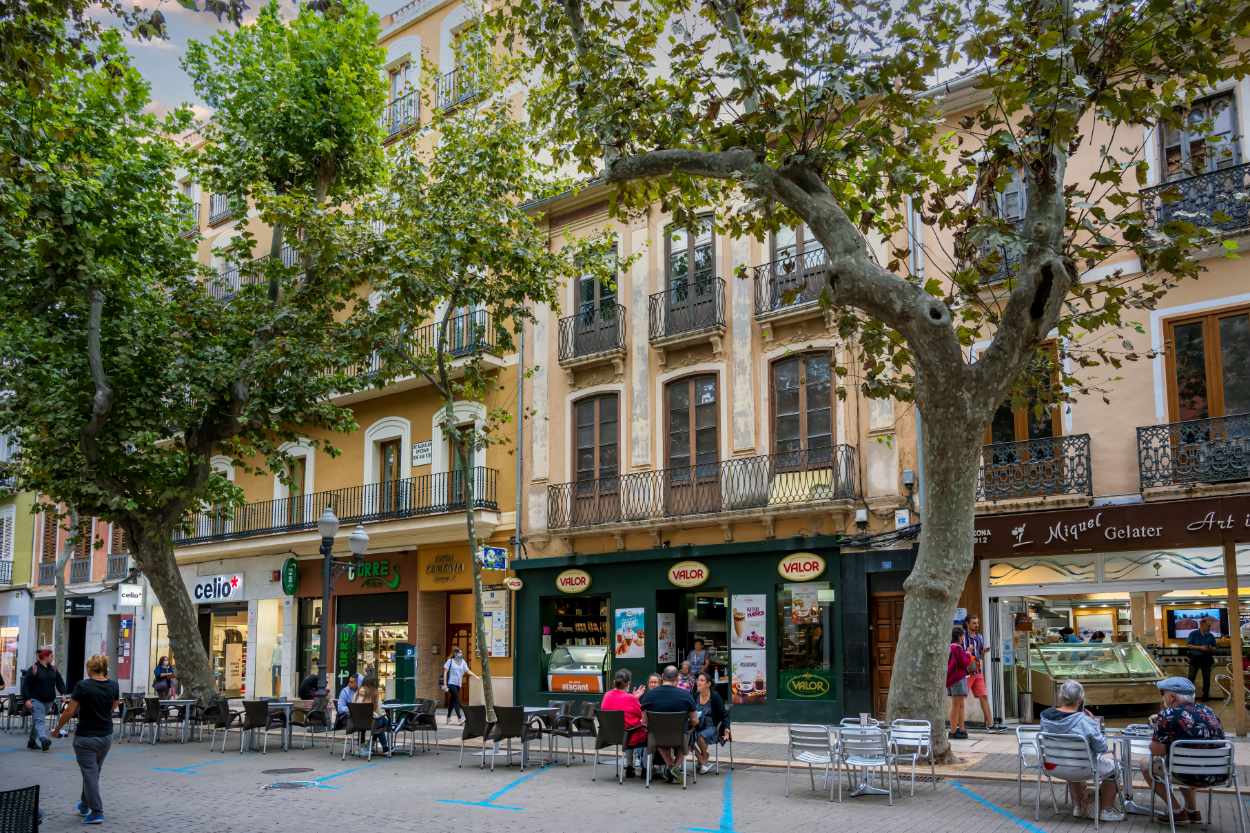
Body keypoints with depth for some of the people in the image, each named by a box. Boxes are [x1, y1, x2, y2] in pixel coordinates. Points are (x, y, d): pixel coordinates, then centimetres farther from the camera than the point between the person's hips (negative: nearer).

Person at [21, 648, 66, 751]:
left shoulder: (53, 669, 12)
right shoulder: (33, 669, -7)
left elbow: (60, 682, 16)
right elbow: (26, 685, -9)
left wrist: (63, 693, 1)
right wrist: (27, 699, -16)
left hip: (49, 700, 6)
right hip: (36, 700, -6)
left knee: (37, 720, 12)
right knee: (39, 720, -17)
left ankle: (32, 742, 21)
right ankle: (43, 740, -33)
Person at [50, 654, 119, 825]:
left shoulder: (82, 686, -16)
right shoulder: (113, 685, -3)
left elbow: (69, 711, -12)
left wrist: (57, 729, 3)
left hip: (85, 737, -5)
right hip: (106, 736, 5)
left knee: (90, 774, 1)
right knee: (93, 772, 21)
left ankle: (96, 812, 0)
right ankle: (85, 806, 36)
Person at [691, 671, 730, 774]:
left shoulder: (715, 696, -6)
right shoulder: (696, 695, 8)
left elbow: (724, 715, -6)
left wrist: (726, 729, -21)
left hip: (711, 727, -5)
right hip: (697, 727, 5)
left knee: (701, 736, -36)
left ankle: (704, 757, -4)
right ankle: (703, 761, -13)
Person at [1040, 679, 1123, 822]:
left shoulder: (1045, 716, -10)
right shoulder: (1085, 722, -25)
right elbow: (1101, 747, -15)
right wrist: (1095, 724, -2)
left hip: (1052, 768, 5)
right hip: (1080, 769, -5)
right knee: (1113, 767, 21)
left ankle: (1078, 807, 47)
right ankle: (1106, 810, 28)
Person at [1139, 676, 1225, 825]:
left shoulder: (1166, 716, -12)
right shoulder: (1208, 711, 7)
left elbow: (1158, 751, -12)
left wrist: (1153, 744, 13)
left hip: (1191, 777, -7)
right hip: (1218, 776, 7)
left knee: (1145, 763, 15)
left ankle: (1177, 812, 14)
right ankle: (1192, 811, 30)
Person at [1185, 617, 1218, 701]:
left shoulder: (1211, 636, 8)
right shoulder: (1193, 634, 1)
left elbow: (1215, 648, 11)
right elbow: (1188, 645, -5)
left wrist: (1211, 649, -14)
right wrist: (1200, 647, -15)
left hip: (1206, 659, 2)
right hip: (1194, 658, -2)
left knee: (1206, 678, 3)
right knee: (1191, 677, -2)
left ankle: (1205, 695, 11)